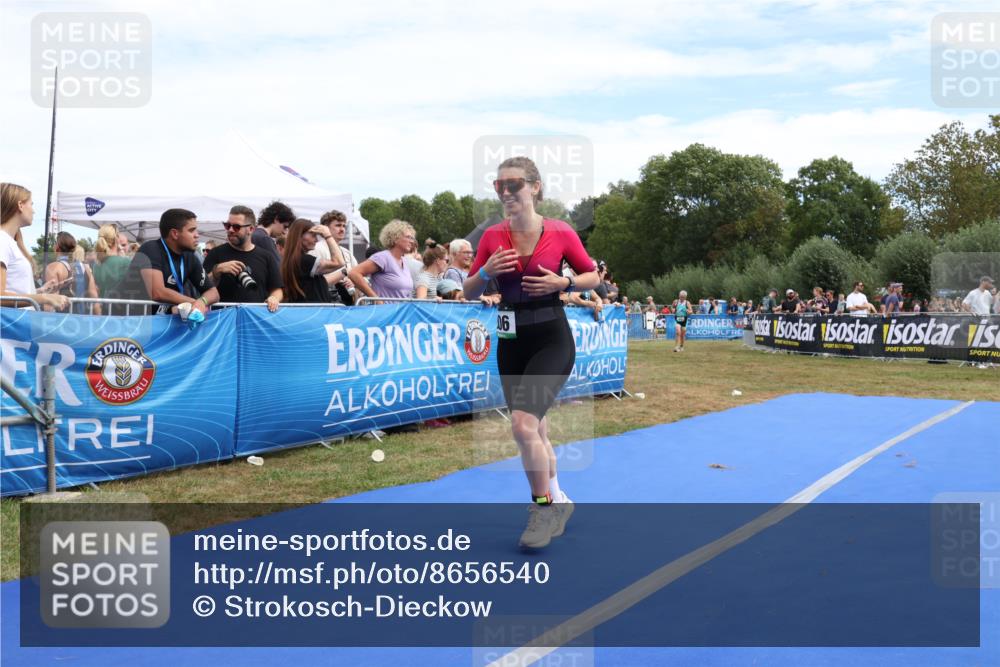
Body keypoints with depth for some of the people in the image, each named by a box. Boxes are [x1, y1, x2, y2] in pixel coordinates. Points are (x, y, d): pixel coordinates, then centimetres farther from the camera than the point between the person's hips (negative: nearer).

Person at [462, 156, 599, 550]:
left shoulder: (561, 233, -7)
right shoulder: (493, 236, 1)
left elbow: (593, 277, 5)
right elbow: (469, 292, 7)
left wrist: (563, 284, -14)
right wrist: (486, 272, -13)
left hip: (552, 340, -4)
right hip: (511, 342, 5)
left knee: (523, 423, -21)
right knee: (534, 432, 12)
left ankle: (545, 504, 0)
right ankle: (556, 503, 31)